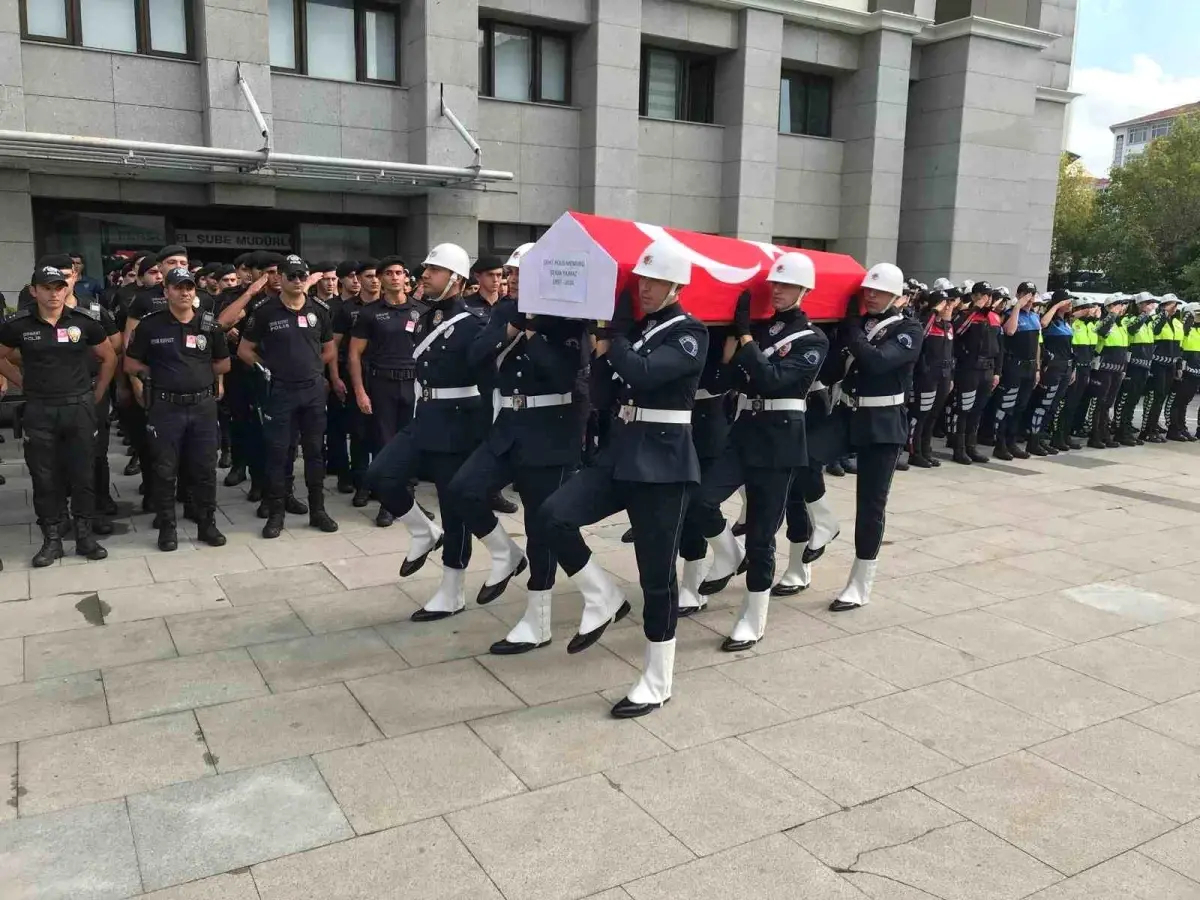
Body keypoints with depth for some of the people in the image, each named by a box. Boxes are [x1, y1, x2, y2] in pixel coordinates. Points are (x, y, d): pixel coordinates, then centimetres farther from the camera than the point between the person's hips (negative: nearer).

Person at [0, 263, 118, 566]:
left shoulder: (86, 320, -3)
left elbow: (109, 358, 8)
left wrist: (97, 394, 7)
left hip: (79, 407, 0)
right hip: (39, 411, 0)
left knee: (83, 473, 5)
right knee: (44, 477, 5)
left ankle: (84, 536, 16)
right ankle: (51, 539, 16)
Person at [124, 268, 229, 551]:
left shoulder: (209, 324, 5)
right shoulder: (151, 325, -1)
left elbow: (223, 364, 13)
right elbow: (131, 364, 5)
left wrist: (198, 373, 2)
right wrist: (160, 375, -3)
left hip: (203, 405, 2)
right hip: (165, 407, -1)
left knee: (205, 469, 7)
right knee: (165, 471, 5)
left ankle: (207, 523, 19)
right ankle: (167, 527, 16)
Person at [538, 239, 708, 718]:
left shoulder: (691, 333, -8)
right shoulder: (633, 328, 13)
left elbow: (643, 373, -25)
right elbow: (603, 395, 11)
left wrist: (611, 337, -11)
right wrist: (601, 350, -4)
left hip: (663, 460, -6)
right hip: (620, 450, 7)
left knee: (656, 574, 0)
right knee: (553, 515, -14)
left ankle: (657, 682, 15)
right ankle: (604, 599, 8)